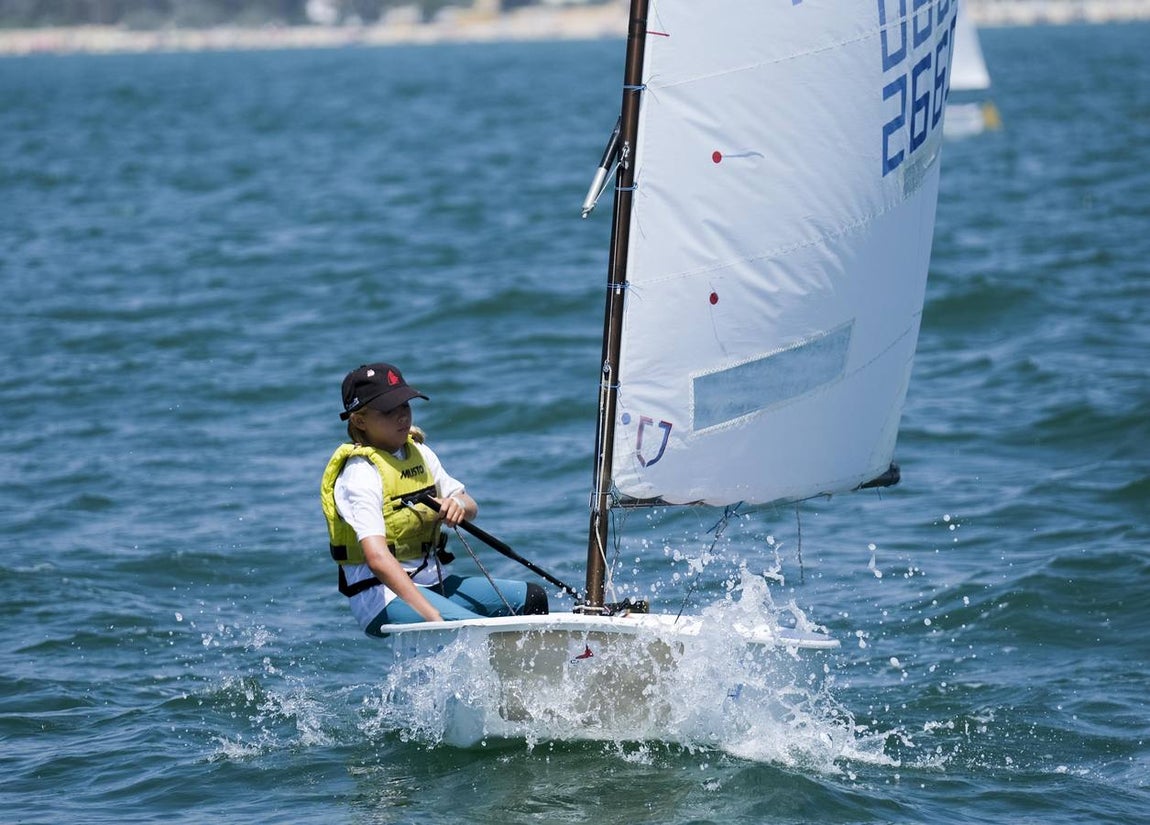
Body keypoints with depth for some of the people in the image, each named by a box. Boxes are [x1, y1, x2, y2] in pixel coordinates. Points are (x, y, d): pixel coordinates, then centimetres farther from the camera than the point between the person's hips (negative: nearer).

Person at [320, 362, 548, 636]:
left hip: (434, 583, 9)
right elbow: (376, 557, -29)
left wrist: (459, 506, -9)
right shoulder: (360, 473, -16)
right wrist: (431, 616, -39)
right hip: (384, 596, -9)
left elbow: (471, 507, 19)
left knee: (531, 597, -2)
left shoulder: (419, 453, 11)